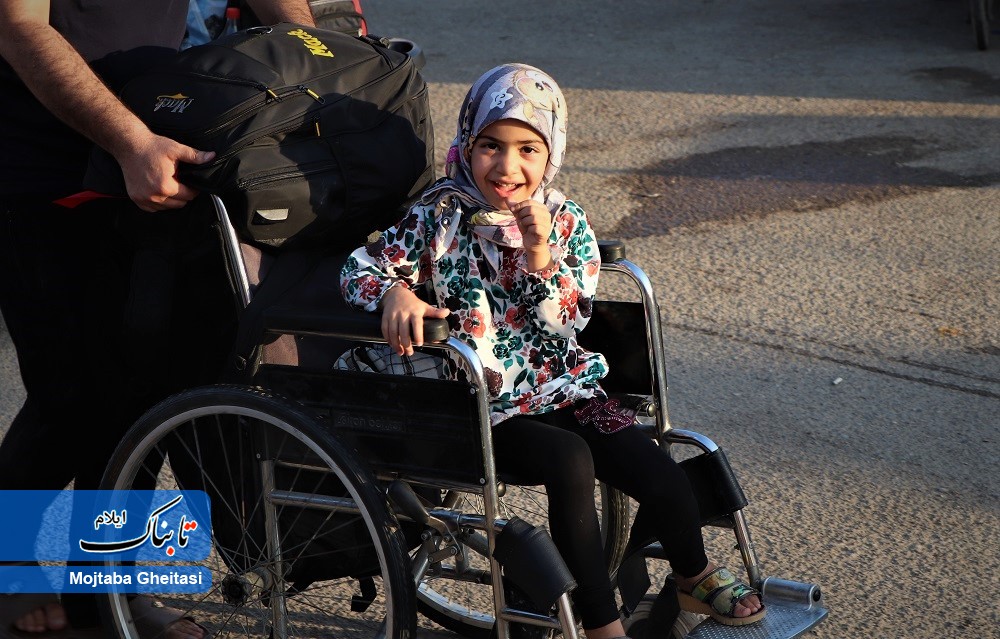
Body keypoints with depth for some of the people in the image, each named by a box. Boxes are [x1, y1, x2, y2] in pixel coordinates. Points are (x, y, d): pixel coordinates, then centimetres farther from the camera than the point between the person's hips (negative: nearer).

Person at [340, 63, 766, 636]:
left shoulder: (566, 222, 2)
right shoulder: (441, 217, -5)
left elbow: (569, 322, -5)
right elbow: (360, 268, -5)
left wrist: (540, 253, -20)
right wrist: (396, 293, -27)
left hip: (564, 385, 4)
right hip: (488, 404, -3)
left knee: (665, 480, -10)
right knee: (570, 459, -31)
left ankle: (695, 578, 23)